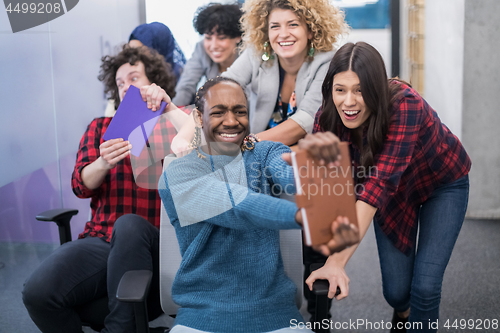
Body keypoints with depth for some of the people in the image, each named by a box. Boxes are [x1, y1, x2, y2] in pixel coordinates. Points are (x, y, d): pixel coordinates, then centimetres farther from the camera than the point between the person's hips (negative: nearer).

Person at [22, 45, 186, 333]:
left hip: (156, 245, -2)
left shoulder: (173, 126, 15)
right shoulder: (101, 128, 23)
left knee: (129, 225, -39)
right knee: (38, 292, -24)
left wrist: (166, 107, -14)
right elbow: (81, 186, 9)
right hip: (101, 241, 3)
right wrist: (103, 163, -12)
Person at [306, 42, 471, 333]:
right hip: (394, 192, 3)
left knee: (425, 287, -12)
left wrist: (339, 260, -52)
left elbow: (381, 182, -46)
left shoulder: (405, 105, -38)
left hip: (444, 184, -3)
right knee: (395, 290, 3)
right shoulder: (328, 118, -23)